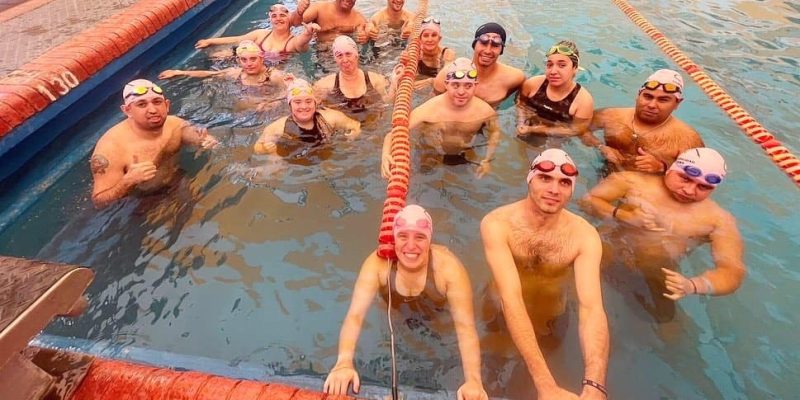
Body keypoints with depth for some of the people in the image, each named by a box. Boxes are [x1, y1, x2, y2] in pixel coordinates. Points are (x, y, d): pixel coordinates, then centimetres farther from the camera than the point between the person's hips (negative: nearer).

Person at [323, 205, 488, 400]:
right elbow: (355, 315, -41)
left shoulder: (448, 267, -39)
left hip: (439, 318, -1)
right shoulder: (378, 263, -36)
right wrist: (344, 363, -56)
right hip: (397, 315, 1)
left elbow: (465, 325, -42)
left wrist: (474, 380, -54)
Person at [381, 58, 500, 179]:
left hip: (464, 157, 2)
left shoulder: (484, 110, -27)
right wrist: (386, 155, -51)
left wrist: (487, 161, -7)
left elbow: (494, 132, -3)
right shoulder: (430, 109, -34)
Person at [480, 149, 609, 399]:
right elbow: (511, 299, -42)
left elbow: (592, 308, -36)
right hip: (501, 317, -1)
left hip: (553, 322, 1)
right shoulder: (496, 224, -33)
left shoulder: (584, 235, -26)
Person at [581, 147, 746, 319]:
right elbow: (589, 200, -8)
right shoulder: (633, 181, -12)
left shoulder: (719, 220, -12)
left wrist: (692, 285, -40)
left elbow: (733, 272, -19)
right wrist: (622, 215, -27)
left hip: (658, 275, 1)